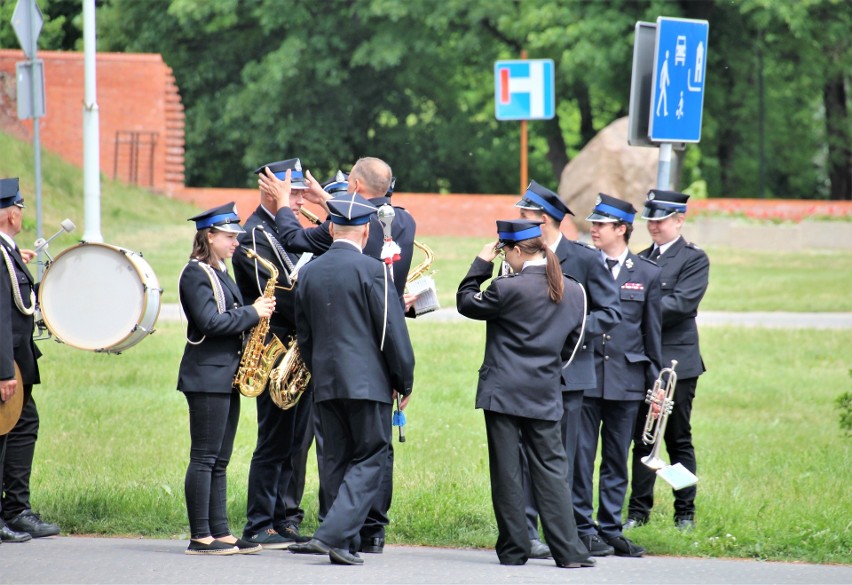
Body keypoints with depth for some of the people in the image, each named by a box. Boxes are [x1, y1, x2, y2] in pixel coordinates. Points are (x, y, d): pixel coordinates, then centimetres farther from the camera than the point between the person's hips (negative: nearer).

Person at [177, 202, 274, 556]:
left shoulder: (220, 273, 18)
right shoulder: (196, 274, -11)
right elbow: (210, 322, -20)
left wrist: (255, 315, 4)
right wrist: (252, 313, -15)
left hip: (227, 376, 10)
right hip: (207, 376, -10)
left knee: (219, 460, 10)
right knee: (204, 457, -7)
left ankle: (221, 533, 11)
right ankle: (201, 538, -6)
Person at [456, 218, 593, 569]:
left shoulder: (508, 288, -14)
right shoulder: (573, 291, 4)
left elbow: (466, 303, 1)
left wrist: (481, 263, 6)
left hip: (503, 392, -4)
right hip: (545, 396, 4)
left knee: (507, 472, 3)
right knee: (550, 469, 5)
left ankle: (513, 549, 5)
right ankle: (567, 550, -2)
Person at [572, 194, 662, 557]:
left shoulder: (647, 274, 5)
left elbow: (653, 332, 8)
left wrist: (657, 382, 6)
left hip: (626, 378, 1)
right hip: (585, 375, -1)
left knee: (617, 459, 7)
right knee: (580, 455, -1)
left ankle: (610, 529, 14)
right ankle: (582, 528, 5)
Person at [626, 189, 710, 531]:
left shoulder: (694, 259, -3)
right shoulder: (642, 259, 15)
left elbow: (682, 303, -14)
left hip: (676, 361, -5)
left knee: (679, 439, 1)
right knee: (642, 438, 6)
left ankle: (685, 513, 8)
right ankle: (639, 510, 11)